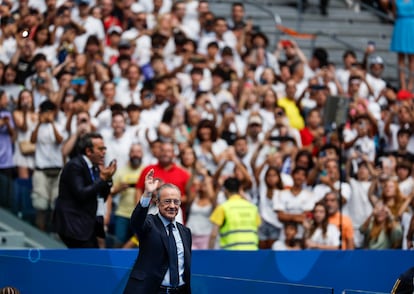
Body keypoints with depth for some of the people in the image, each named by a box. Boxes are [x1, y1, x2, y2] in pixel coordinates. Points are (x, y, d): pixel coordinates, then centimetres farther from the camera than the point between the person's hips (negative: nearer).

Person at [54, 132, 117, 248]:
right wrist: (102, 179, -19)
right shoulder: (75, 166, -13)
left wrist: (107, 179, -2)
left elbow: (102, 197, 14)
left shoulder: (95, 167, 12)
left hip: (89, 224, 9)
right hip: (74, 225, -9)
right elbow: (80, 194, -22)